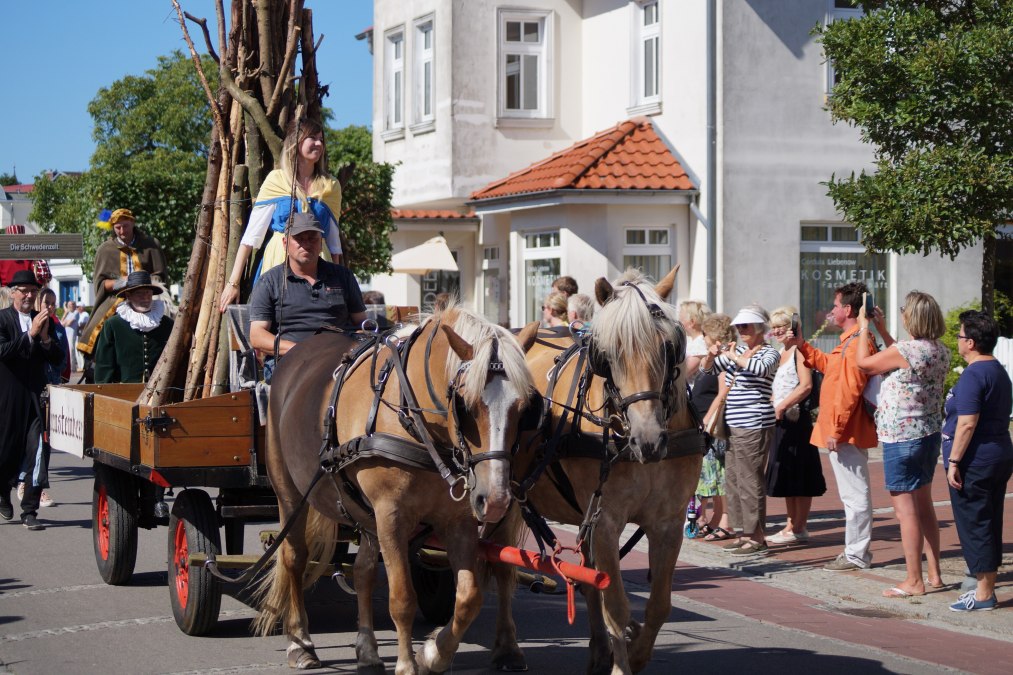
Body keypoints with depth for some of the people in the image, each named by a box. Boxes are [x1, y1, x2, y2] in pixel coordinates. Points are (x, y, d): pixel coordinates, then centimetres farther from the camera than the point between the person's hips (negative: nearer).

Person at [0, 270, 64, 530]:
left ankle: (29, 512, -2)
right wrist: (30, 334, -21)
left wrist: (46, 339, -10)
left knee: (38, 454, -7)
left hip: (36, 395, 3)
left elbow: (57, 358, 8)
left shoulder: (42, 320, 10)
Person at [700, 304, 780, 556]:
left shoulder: (769, 352, -5)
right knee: (733, 479, 11)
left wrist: (735, 356, -17)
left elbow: (762, 367, -28)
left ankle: (757, 537, -4)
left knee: (749, 480, -9)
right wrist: (712, 355, -1)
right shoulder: (735, 351, 16)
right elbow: (706, 368, 20)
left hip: (754, 426, -8)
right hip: (733, 425, 8)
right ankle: (746, 533, 19)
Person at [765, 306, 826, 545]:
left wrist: (782, 406, -18)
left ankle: (800, 528, -3)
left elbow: (806, 385, -19)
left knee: (798, 475, -5)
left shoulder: (799, 351, -9)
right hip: (781, 420, 9)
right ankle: (791, 524, 17)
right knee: (785, 476, 11)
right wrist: (772, 407, 9)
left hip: (796, 418, -9)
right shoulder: (779, 354, 19)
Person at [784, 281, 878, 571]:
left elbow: (849, 391, -23)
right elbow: (828, 365, 32)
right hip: (846, 433, 11)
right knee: (854, 493, 15)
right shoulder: (851, 341, 16)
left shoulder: (857, 342, -18)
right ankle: (856, 551, 22)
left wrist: (836, 430, -22)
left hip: (846, 432, -11)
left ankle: (856, 555, 0)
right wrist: (801, 346, 28)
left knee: (854, 494, -5)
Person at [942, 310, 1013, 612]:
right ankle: (987, 589, 19)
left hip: (975, 461, -10)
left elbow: (967, 423, -23)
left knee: (973, 525, -3)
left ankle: (983, 595, -1)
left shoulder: (973, 375, -17)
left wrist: (954, 461, -20)